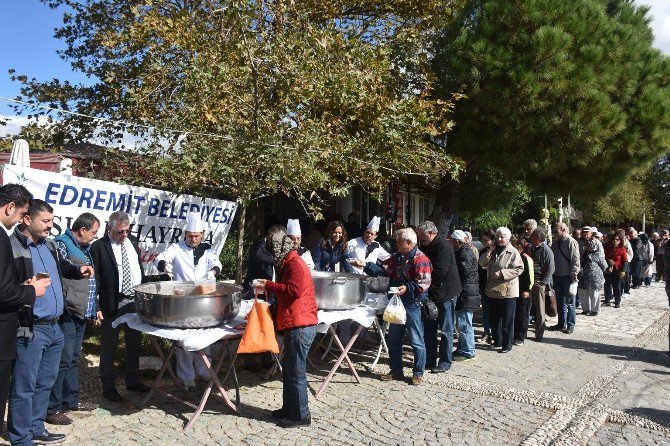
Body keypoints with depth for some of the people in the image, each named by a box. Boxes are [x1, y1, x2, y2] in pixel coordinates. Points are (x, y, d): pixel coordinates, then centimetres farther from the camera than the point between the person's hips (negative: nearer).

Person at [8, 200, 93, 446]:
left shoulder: (49, 244, 10)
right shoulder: (11, 248, -15)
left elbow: (61, 266, 27)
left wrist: (78, 270, 10)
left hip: (54, 327, 9)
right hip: (30, 330, -8)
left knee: (45, 382, 20)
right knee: (24, 387, 4)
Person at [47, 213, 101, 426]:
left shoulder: (84, 247, 16)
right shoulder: (62, 244, -11)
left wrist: (94, 308, 21)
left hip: (81, 313, 9)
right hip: (67, 313, -9)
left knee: (73, 358, 17)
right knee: (63, 360, -5)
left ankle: (71, 400, 29)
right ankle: (53, 409, 5)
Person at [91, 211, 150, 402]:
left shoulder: (132, 241, 8)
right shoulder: (98, 247, -11)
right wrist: (97, 306, -15)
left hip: (135, 301, 6)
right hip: (112, 305, -6)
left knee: (134, 343, 17)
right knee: (109, 346, 7)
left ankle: (133, 380, 33)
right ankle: (108, 387, 20)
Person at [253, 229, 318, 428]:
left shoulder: (294, 264, -13)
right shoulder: (289, 263, 19)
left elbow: (294, 291, -26)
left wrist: (269, 285, -18)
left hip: (300, 327, -11)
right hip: (295, 324, 11)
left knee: (296, 372, -3)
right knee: (289, 368, 18)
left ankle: (301, 415, 7)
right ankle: (289, 408, 29)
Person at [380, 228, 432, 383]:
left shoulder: (420, 259, -15)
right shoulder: (398, 257, 12)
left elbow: (424, 283, -21)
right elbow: (384, 267, 14)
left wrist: (407, 287, -31)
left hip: (412, 305, -9)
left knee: (416, 341, 3)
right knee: (393, 339, 15)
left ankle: (419, 373, 18)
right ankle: (396, 371, 28)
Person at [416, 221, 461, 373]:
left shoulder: (443, 246, -18)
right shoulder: (426, 246, 10)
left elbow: (439, 271, -26)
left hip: (445, 293, -9)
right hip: (431, 293, 9)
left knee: (446, 330, 2)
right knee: (428, 328, 14)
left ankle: (445, 362, 12)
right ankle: (429, 360, 23)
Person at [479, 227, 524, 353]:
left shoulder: (513, 252, -8)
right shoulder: (493, 250, 12)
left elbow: (519, 269, -16)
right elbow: (481, 263, 8)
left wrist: (502, 273, -21)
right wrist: (488, 253, -8)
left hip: (508, 291, -7)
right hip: (493, 290, 7)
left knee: (507, 320, 0)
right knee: (494, 318, 16)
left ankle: (507, 344, 10)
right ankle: (497, 341, 30)